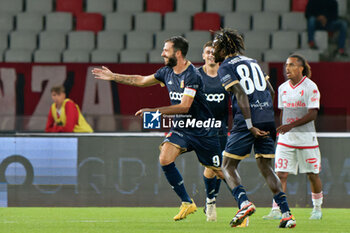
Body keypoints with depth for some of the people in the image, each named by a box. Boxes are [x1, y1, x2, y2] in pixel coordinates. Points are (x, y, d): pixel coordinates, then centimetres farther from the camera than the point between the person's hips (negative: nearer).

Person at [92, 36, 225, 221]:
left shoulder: (192, 75, -20)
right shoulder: (167, 72, 4)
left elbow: (184, 107, -26)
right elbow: (141, 80, 19)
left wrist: (155, 111, -27)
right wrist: (113, 77, 20)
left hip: (202, 130, -7)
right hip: (180, 128, 7)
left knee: (220, 171, -4)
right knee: (165, 159, -15)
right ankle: (187, 203, -4)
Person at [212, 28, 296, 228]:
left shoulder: (226, 67, -1)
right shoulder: (253, 62, 20)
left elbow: (241, 95, -13)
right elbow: (271, 90, 18)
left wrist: (250, 126, -17)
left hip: (248, 121, -6)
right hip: (268, 118, 6)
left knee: (228, 166, 4)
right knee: (266, 167, 13)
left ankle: (244, 203, -19)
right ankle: (287, 213, 2)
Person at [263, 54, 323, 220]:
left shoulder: (310, 87, -9)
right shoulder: (283, 88, 9)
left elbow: (312, 114, -15)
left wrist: (291, 125, -24)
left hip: (306, 137, -4)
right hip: (286, 138, 4)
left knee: (312, 175, 6)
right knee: (281, 174, -8)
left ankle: (317, 209, 23)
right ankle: (276, 210, -11)